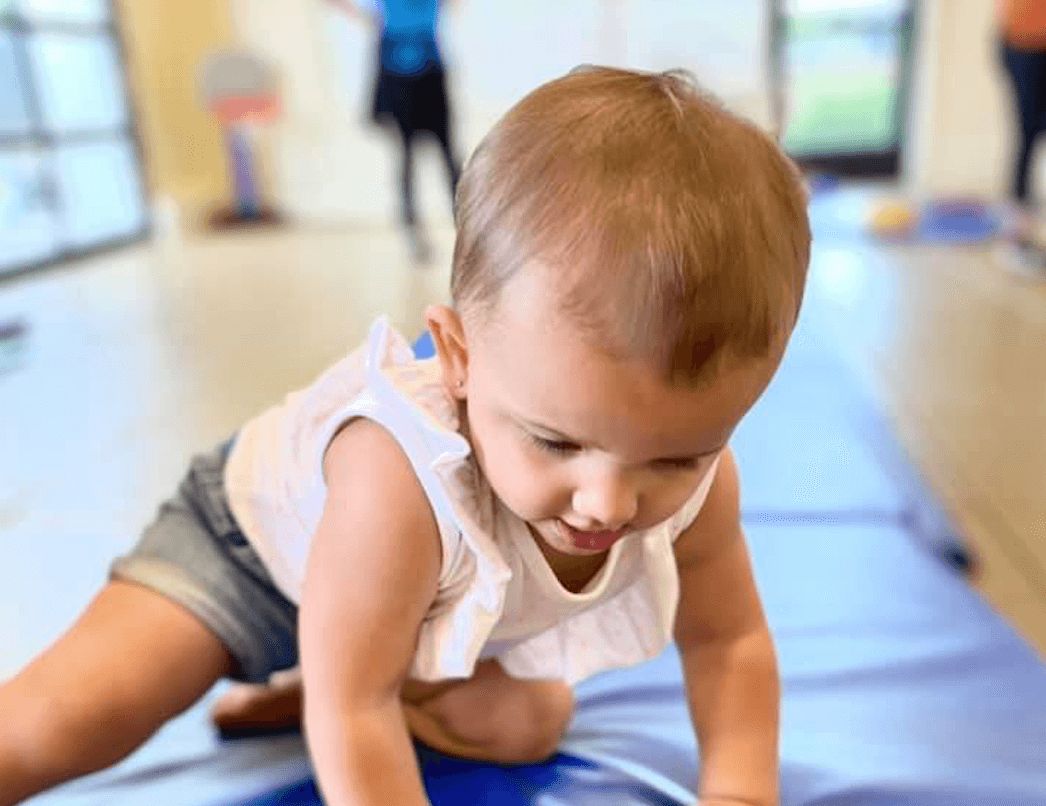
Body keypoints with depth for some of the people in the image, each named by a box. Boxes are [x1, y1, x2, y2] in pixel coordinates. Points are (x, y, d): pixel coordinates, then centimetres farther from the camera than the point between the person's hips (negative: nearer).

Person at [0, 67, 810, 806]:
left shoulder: (698, 483, -28)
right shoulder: (399, 479, -46)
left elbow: (731, 641, -12)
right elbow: (353, 709, -35)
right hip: (271, 530, -4)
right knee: (70, 721, -15)